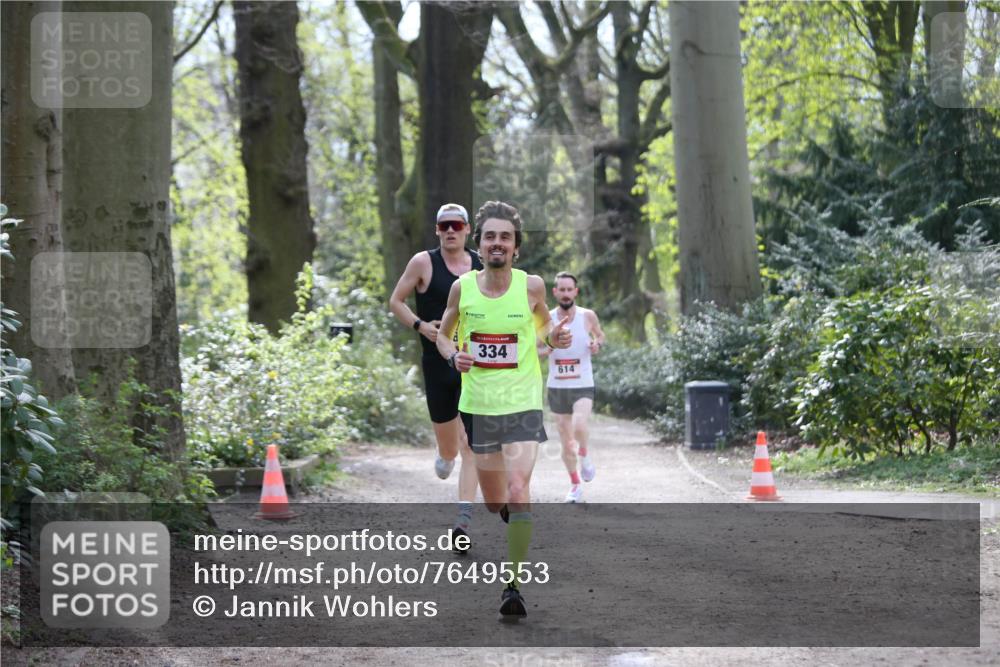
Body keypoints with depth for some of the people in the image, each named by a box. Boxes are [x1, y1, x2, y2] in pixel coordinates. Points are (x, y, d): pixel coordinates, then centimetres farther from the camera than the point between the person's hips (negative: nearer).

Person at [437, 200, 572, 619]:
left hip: (522, 404, -2)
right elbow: (443, 334, 12)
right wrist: (454, 356, -9)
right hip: (477, 404, 2)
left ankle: (513, 585, -13)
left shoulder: (531, 285, -5)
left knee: (517, 492, -19)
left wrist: (551, 337, -7)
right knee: (493, 502, 12)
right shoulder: (462, 287, -3)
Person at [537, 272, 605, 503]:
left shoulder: (588, 316, -4)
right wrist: (545, 350, -14)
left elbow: (600, 336, 15)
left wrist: (597, 344, -8)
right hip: (557, 387, 2)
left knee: (579, 425, -29)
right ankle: (575, 484, 26)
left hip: (583, 386, -2)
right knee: (566, 441, 8)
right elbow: (535, 349, 8)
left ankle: (585, 456, 1)